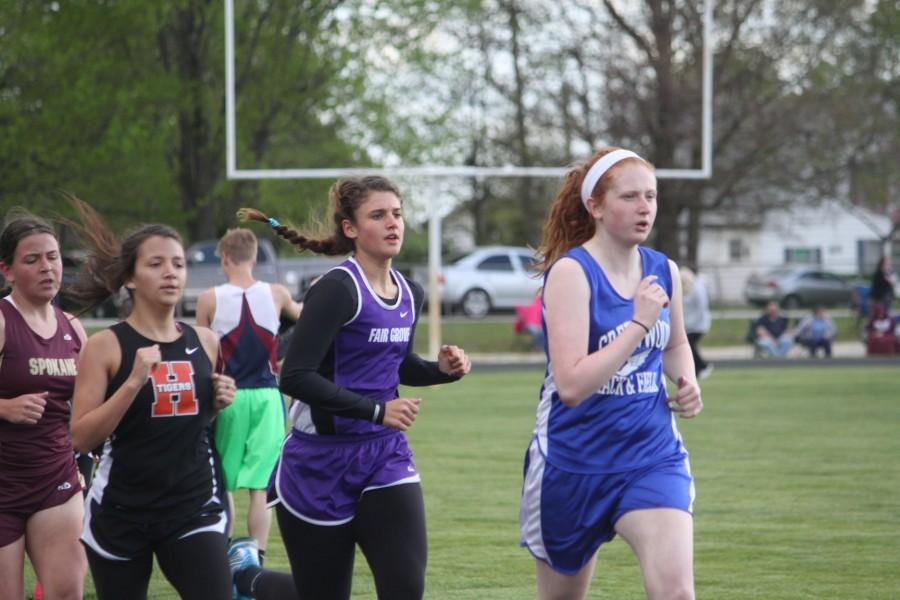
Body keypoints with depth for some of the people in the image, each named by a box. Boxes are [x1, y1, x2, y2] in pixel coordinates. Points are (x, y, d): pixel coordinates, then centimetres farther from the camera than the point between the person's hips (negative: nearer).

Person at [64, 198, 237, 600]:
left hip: (194, 508, 2)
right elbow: (81, 438, -13)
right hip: (121, 513, -2)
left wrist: (220, 405, 0)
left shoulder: (205, 343, 6)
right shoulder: (105, 346, -7)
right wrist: (133, 383, -21)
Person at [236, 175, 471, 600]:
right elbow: (295, 377, -24)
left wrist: (442, 369, 4)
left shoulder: (411, 294, 7)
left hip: (386, 456, 6)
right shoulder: (337, 290, -16)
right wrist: (376, 410, -26)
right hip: (321, 464, -5)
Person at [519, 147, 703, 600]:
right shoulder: (570, 272, -16)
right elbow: (571, 384, -26)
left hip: (653, 455, 3)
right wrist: (639, 324, -27)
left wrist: (687, 383, 2)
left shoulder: (663, 270, 2)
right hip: (577, 458, -3)